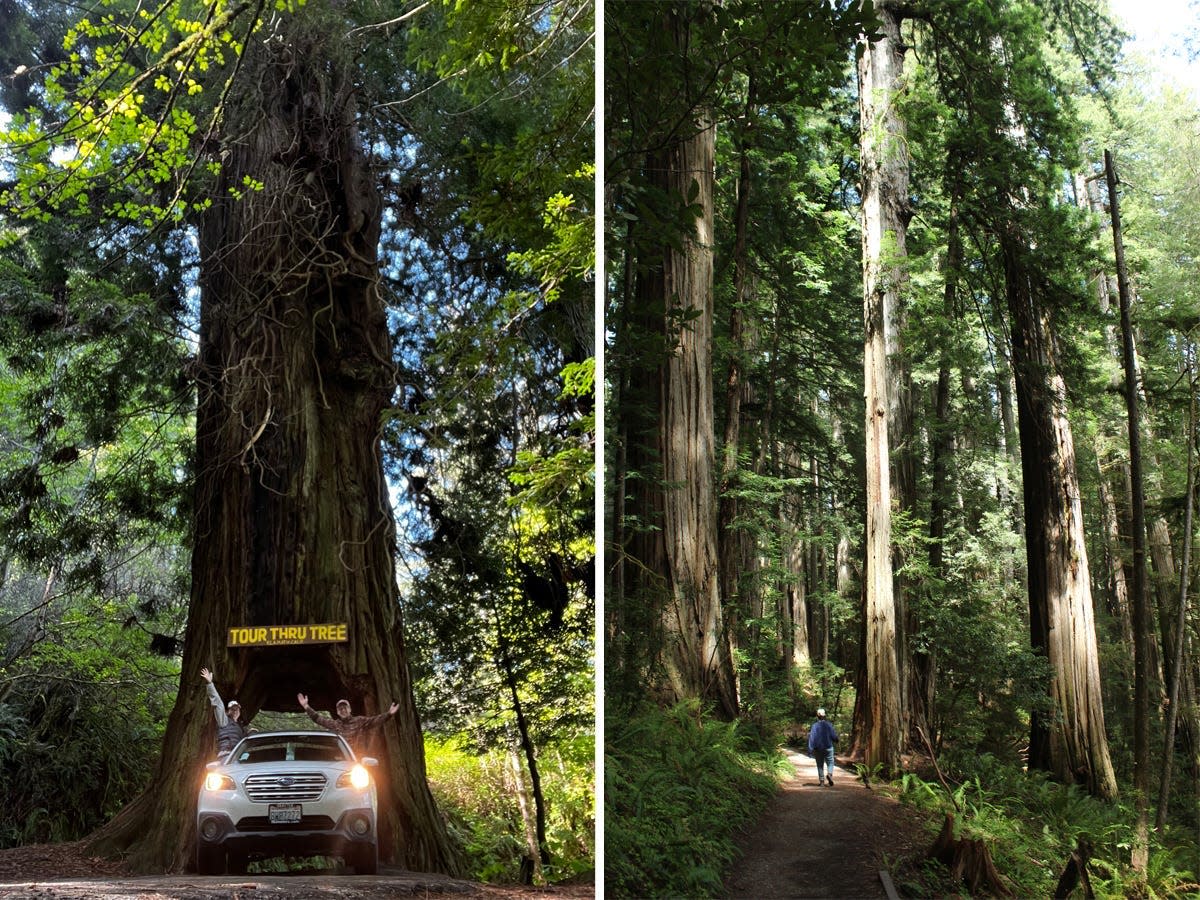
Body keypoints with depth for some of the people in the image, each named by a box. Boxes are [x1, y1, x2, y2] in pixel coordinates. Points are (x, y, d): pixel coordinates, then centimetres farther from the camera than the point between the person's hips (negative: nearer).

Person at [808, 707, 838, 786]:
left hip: (817, 748, 1)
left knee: (820, 765, 10)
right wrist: (836, 740, 20)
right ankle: (830, 774, -17)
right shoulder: (828, 724, -6)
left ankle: (821, 781, 8)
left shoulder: (814, 725, -7)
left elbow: (812, 737, -10)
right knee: (830, 763, 10)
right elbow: (834, 736, -3)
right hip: (828, 747, 0)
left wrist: (811, 749, -8)